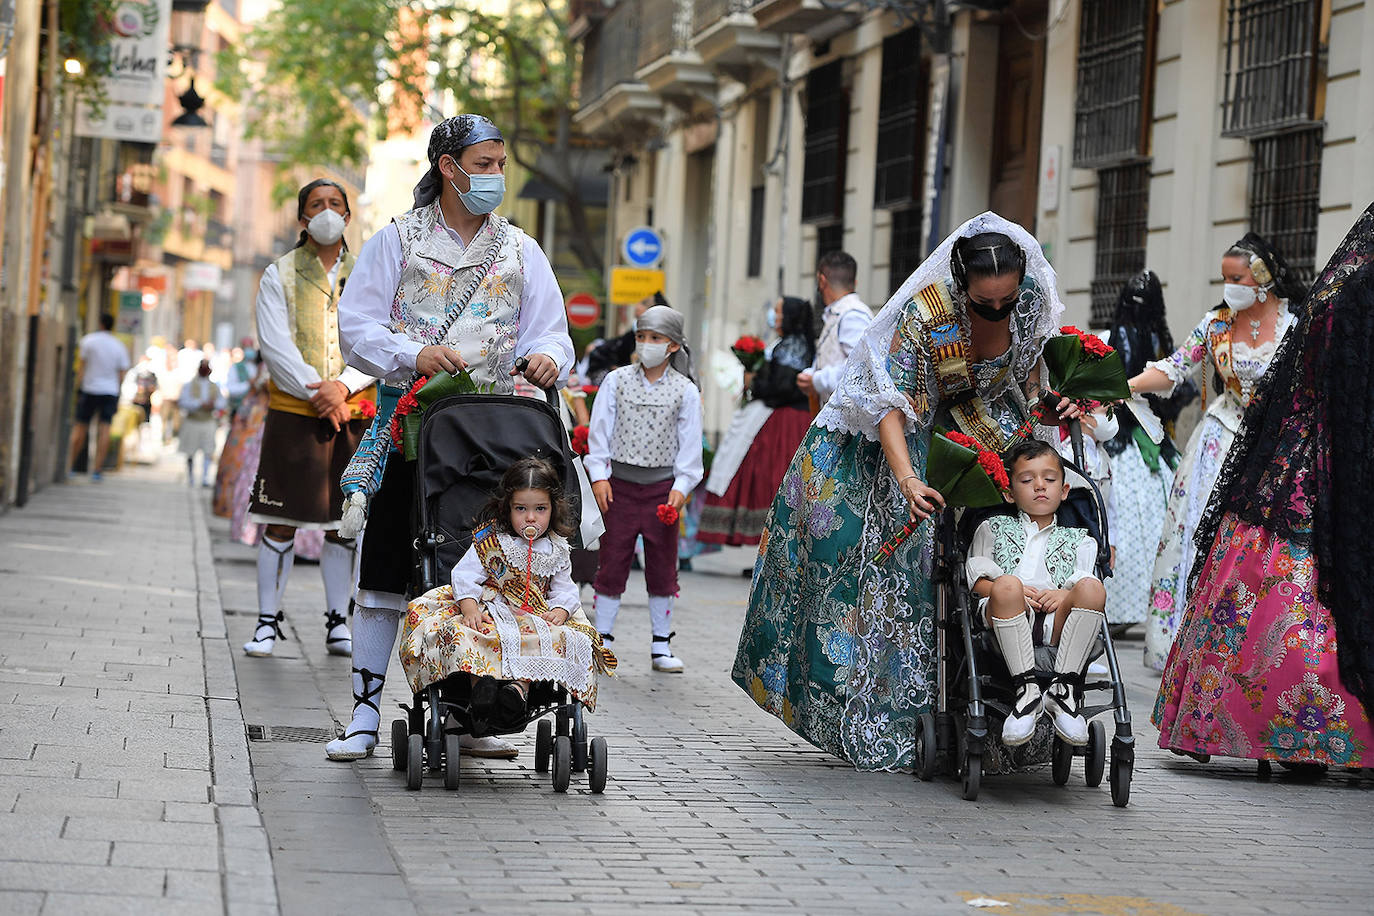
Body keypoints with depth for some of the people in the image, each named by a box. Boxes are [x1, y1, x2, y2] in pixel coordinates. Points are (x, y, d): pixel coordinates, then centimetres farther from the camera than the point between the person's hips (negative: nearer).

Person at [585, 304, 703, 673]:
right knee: (612, 561, 2)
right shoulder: (617, 381, 3)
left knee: (663, 565, 6)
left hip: (661, 486, 0)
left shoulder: (684, 390, 2)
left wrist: (681, 486, -8)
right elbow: (600, 431, 2)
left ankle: (661, 646, 14)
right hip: (619, 483, 0)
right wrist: (599, 475, -6)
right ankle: (603, 639, 9)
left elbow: (690, 444, 1)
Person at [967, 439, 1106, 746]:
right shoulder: (993, 529, 28)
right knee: (1006, 584, -35)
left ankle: (1062, 688, -29)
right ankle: (1026, 688, -34)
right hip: (1010, 620, -1)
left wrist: (1064, 594, -11)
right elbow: (977, 580, 14)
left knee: (1092, 588, -29)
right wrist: (1015, 591, -7)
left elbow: (1086, 589, 13)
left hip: (1058, 621, 1)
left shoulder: (1078, 540, 30)